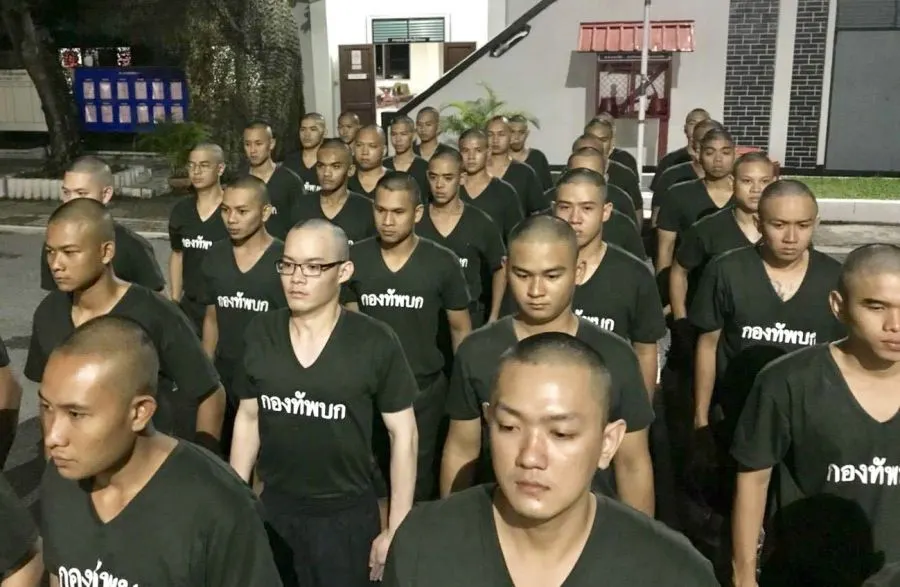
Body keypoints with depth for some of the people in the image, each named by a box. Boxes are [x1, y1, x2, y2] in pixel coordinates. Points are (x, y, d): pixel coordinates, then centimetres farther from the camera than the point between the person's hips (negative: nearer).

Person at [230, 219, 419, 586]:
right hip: (271, 510, 3)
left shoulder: (376, 343, -14)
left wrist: (396, 529, -8)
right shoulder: (259, 333, -4)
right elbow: (248, 418, 7)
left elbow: (403, 433, -8)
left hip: (347, 517, -3)